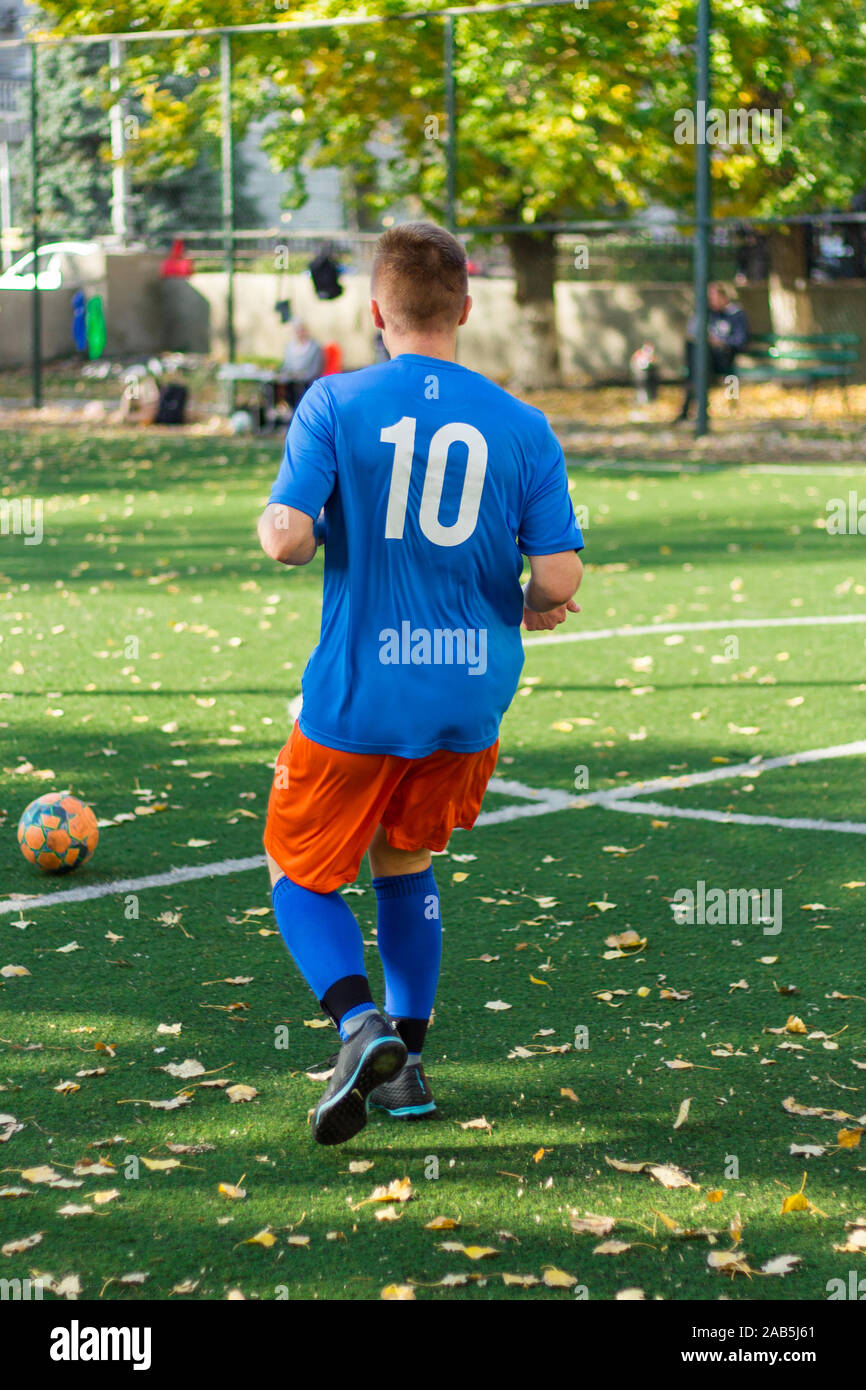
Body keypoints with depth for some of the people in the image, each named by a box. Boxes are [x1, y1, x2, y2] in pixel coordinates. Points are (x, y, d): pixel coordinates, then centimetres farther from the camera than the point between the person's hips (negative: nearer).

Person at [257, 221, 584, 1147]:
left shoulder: (335, 403, -8)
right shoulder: (521, 426, -1)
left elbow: (289, 538, -16)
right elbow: (560, 575, -7)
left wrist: (272, 523, 7)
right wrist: (533, 605, 15)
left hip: (357, 696, -3)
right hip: (473, 692, 3)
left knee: (301, 875, 13)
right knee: (404, 863, 25)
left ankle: (360, 1024, -12)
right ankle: (406, 1063, 22)